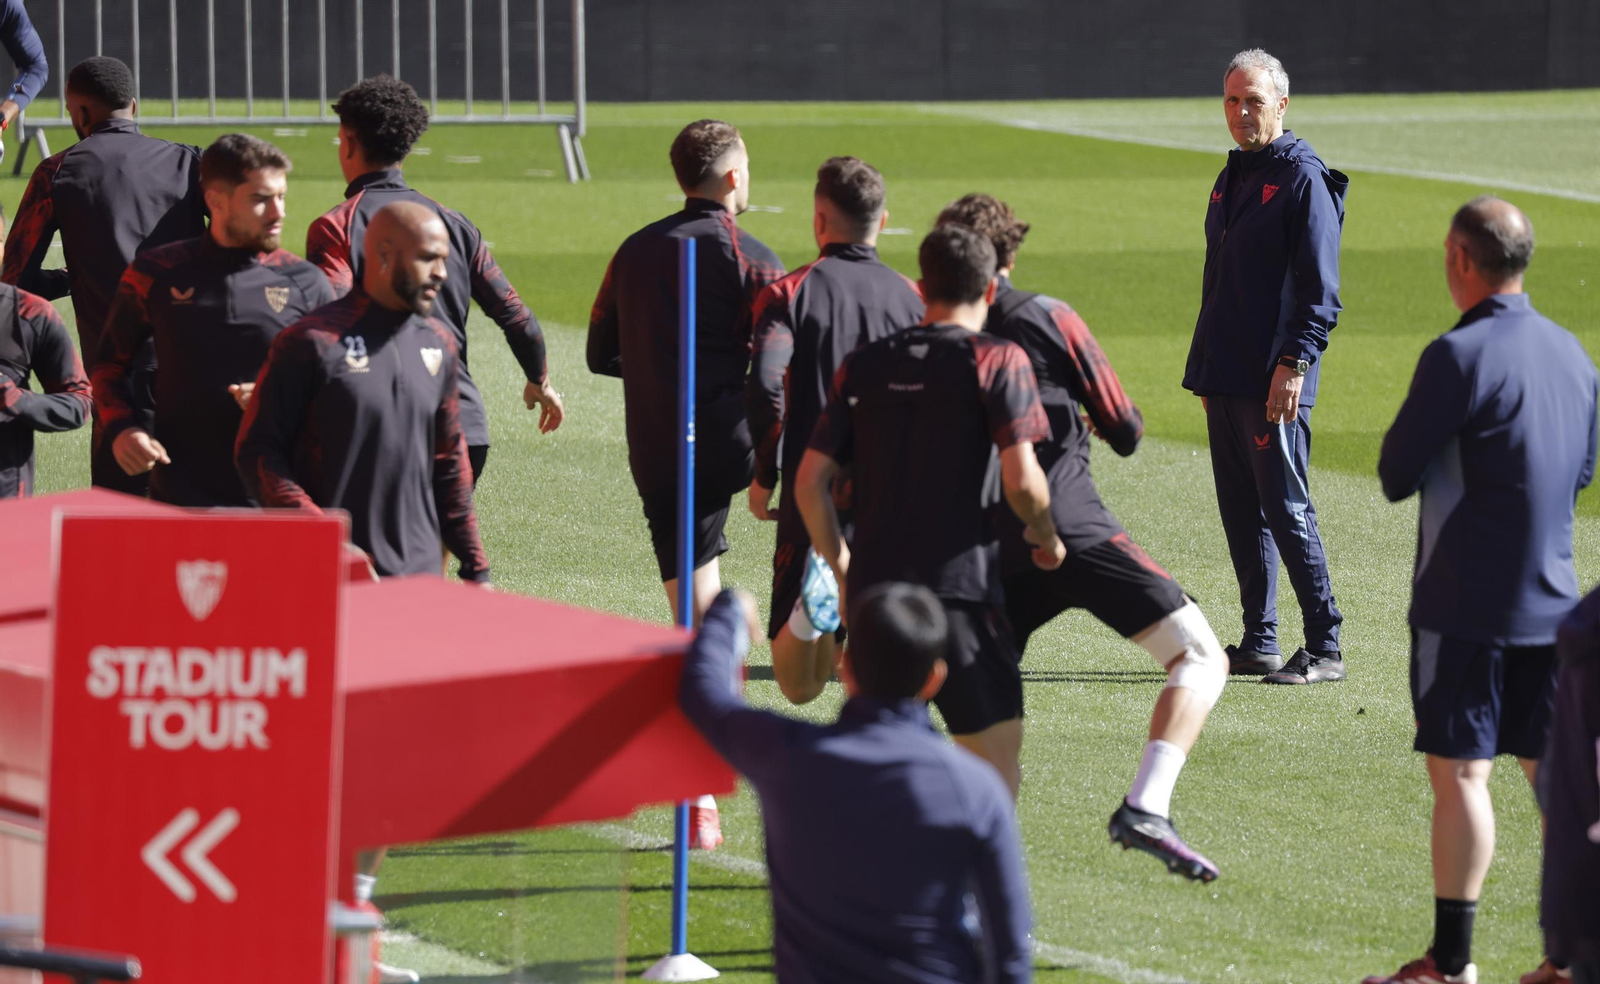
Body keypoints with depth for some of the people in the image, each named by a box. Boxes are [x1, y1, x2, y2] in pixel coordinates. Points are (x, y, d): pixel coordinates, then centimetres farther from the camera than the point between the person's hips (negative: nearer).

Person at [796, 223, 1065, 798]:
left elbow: (810, 481, 9)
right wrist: (1046, 536, 8)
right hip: (959, 588, -5)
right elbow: (1021, 481, -12)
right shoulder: (998, 361, -3)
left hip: (871, 586, 5)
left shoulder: (863, 366, 11)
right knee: (998, 760, -2)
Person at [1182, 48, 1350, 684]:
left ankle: (1325, 649, -7)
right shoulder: (1232, 178, 18)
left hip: (1274, 380, -9)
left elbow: (1320, 289, -13)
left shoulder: (1303, 179, -8)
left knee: (1286, 508, -9)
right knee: (1240, 511, 10)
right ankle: (1258, 645, 15)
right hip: (1226, 378, 9)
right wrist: (1203, 369, 20)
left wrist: (1293, 363, -21)